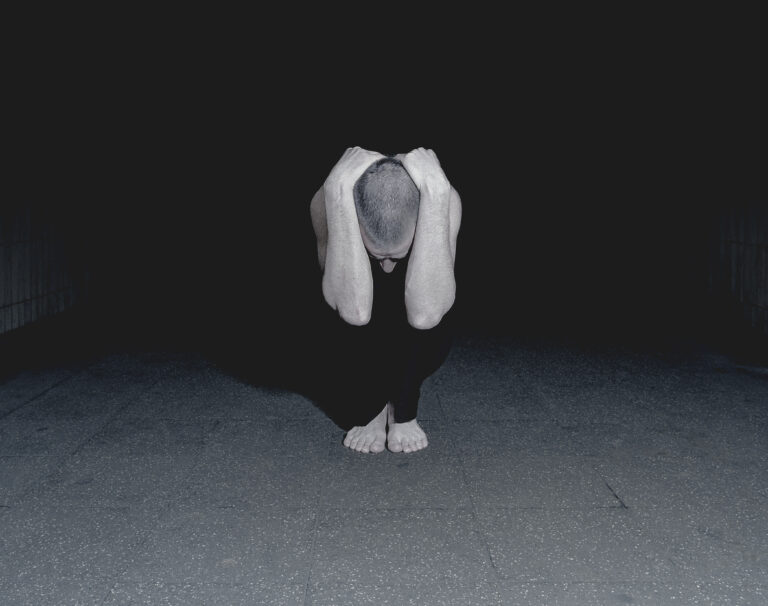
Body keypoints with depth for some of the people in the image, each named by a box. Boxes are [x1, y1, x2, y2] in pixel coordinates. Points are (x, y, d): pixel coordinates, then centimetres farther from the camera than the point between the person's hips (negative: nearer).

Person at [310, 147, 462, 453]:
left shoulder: (443, 197, -33)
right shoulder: (328, 201, -33)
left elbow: (425, 315, -47)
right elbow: (354, 311, -47)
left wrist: (435, 191, -51)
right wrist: (338, 192, -50)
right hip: (354, 339, 0)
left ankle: (403, 412, -4)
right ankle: (368, 411, -2)